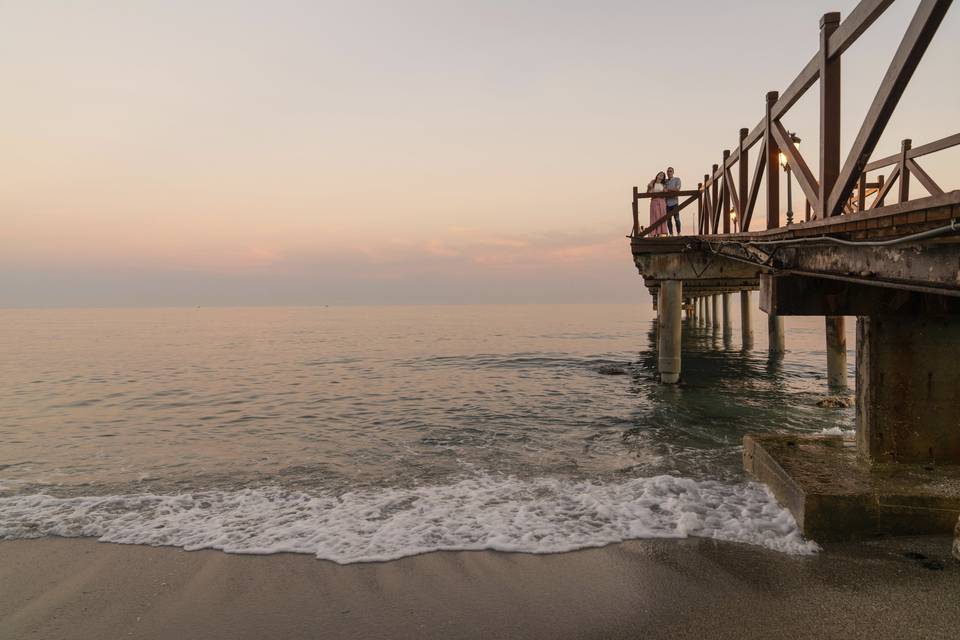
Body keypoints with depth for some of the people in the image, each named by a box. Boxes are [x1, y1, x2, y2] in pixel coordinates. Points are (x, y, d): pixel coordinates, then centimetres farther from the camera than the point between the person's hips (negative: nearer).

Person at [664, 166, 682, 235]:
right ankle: (671, 234, 6)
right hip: (666, 203, 3)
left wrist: (668, 189, -7)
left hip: (674, 202, -3)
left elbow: (677, 189, -7)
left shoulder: (677, 179, 6)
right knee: (668, 220, 1)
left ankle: (678, 233, -2)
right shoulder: (665, 181, 16)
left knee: (677, 219, -7)